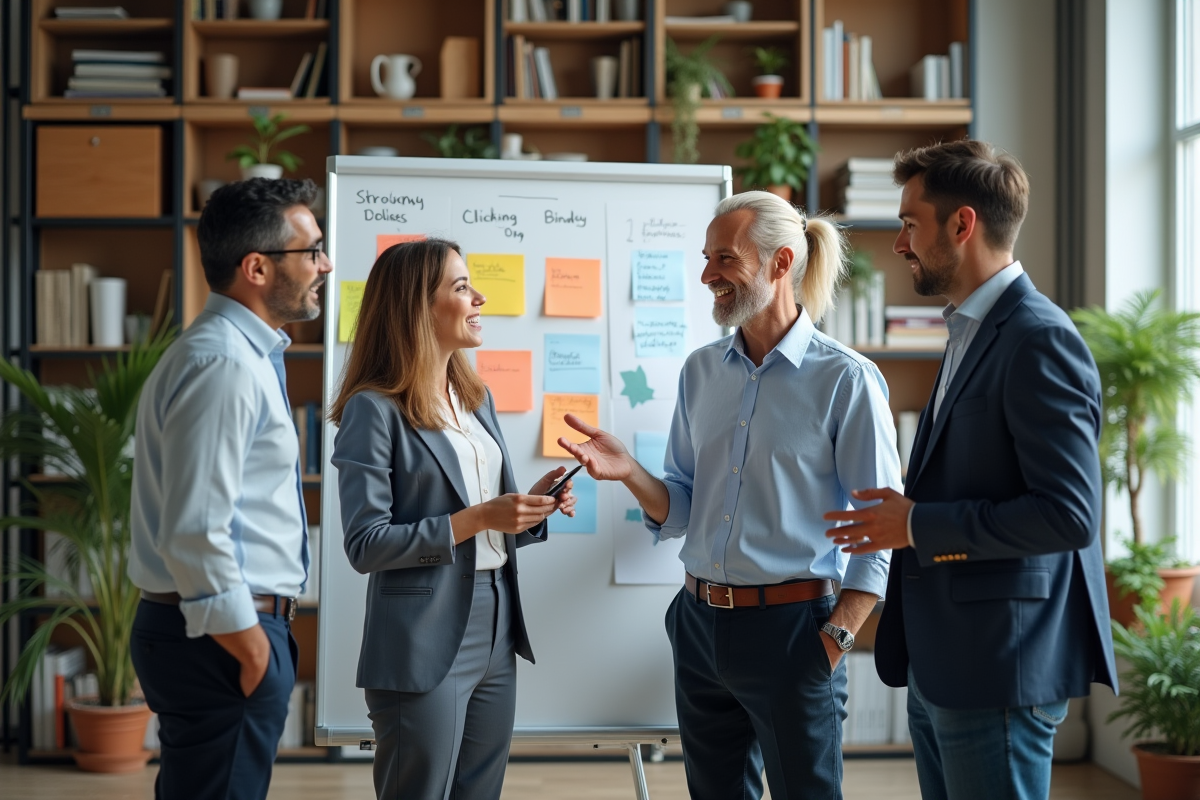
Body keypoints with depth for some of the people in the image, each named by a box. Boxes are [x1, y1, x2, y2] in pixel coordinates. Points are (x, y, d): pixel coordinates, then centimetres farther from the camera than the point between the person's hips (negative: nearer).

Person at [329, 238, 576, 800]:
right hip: (423, 646, -7)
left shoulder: (477, 399, 13)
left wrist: (532, 505, -2)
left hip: (496, 634, 8)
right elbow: (365, 545, -16)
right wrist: (475, 520, -20)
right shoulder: (374, 409, -11)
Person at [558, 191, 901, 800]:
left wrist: (837, 638, -16)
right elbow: (681, 513, 10)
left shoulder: (845, 379, -9)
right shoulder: (701, 371, 9)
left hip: (789, 629, -6)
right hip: (701, 624, 6)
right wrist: (629, 473, -10)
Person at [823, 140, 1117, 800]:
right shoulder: (973, 332, 16)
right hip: (942, 670, 10)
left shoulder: (1040, 339, -16)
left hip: (1000, 671, -10)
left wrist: (918, 525, -16)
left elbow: (1070, 514, -22)